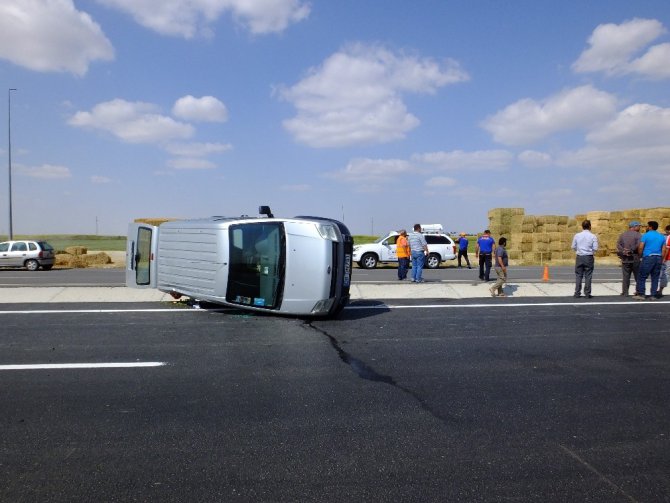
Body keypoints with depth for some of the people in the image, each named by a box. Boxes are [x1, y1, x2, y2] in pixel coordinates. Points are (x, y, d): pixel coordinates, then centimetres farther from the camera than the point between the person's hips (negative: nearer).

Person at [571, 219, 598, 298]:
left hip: (579, 257, 2)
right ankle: (587, 294, 6)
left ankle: (577, 293, 8)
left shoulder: (577, 235, 0)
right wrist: (591, 251, 14)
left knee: (578, 276, 7)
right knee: (588, 276, 5)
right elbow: (595, 248, -6)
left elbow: (573, 247, 4)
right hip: (589, 257, -1)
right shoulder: (593, 236, -5)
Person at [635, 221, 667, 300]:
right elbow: (663, 250, 9)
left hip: (648, 258, -5)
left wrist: (640, 255, 5)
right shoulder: (662, 237, 12)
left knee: (642, 277, 0)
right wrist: (661, 260, 15)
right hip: (658, 258, 5)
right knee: (655, 278, 9)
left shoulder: (646, 235, -4)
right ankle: (653, 295, 8)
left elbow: (640, 247, -10)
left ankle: (641, 294, -4)